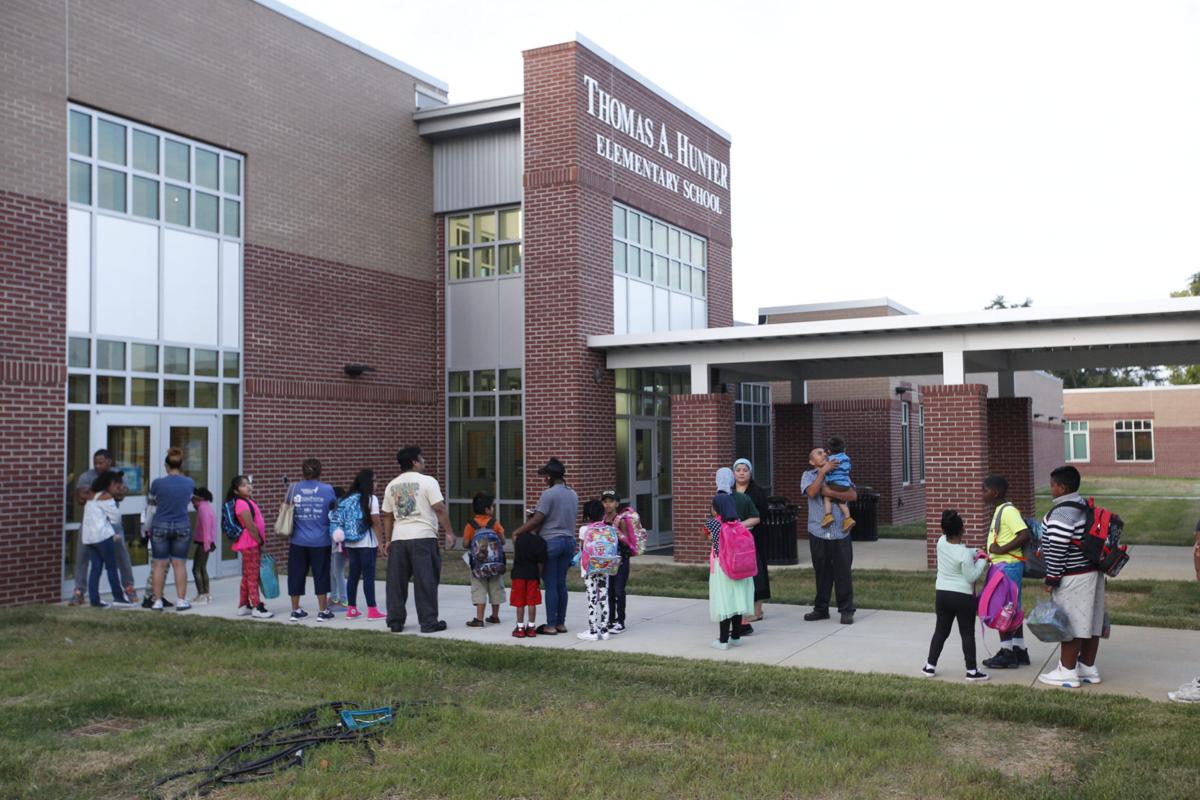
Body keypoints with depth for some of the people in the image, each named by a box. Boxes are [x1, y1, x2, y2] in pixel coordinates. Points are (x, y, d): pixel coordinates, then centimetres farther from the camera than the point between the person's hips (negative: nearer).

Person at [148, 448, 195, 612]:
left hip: (160, 527, -1)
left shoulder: (157, 483, -10)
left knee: (159, 564, 6)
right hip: (182, 527, 1)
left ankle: (157, 601, 9)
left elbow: (152, 501, 8)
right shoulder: (189, 483, -4)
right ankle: (181, 601, 8)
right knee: (179, 564, 7)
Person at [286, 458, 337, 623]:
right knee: (321, 574, 8)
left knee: (296, 574, 11)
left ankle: (295, 610, 19)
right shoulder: (327, 490, -6)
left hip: (298, 541, 2)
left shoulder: (293, 489, -2)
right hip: (320, 541, -2)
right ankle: (322, 611, 13)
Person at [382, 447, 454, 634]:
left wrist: (387, 540, 21)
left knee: (396, 581, 10)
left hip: (398, 538, 5)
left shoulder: (391, 485, 13)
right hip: (423, 537, -5)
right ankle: (429, 622, 1)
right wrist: (449, 532, -7)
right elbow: (439, 508, -11)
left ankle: (395, 622, 15)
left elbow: (387, 515, 15)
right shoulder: (427, 481, -4)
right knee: (426, 581, -1)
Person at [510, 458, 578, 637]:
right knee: (561, 583, 12)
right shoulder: (573, 494, 10)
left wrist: (517, 532, -6)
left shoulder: (549, 494, -13)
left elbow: (536, 520, -16)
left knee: (551, 585, -1)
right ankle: (561, 623, 16)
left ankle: (551, 625, 3)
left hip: (551, 542, -7)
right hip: (569, 540, 7)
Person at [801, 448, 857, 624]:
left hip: (840, 532, 0)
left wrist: (831, 492, -14)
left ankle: (846, 610, 8)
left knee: (843, 572, 1)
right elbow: (812, 492, -13)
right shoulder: (808, 476, 8)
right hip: (818, 532, 0)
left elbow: (853, 495, -3)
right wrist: (823, 471, -12)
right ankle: (821, 608, 19)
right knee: (822, 572, 7)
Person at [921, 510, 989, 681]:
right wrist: (982, 561, -5)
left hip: (941, 593, 6)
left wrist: (975, 552, 3)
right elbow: (971, 577, -14)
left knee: (941, 631, 15)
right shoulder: (964, 554, -22)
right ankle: (971, 671, 7)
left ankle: (930, 666, 17)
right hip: (963, 597, -6)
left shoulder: (941, 543, -4)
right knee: (967, 634, 4)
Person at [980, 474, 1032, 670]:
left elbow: (1025, 535, -26)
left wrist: (1001, 549, -23)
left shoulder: (1008, 511, -17)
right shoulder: (1000, 511, 14)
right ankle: (1019, 651, 23)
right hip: (1003, 566, 10)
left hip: (1008, 566, -10)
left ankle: (1007, 654, 4)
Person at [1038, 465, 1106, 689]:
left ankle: (1067, 672, 4)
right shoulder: (1086, 507, 12)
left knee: (1070, 623, -2)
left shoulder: (1061, 513, -19)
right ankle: (1088, 669, 22)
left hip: (1072, 578, -10)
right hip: (1092, 573, 10)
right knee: (1090, 622, 13)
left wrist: (1052, 579, -14)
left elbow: (1058, 549, -21)